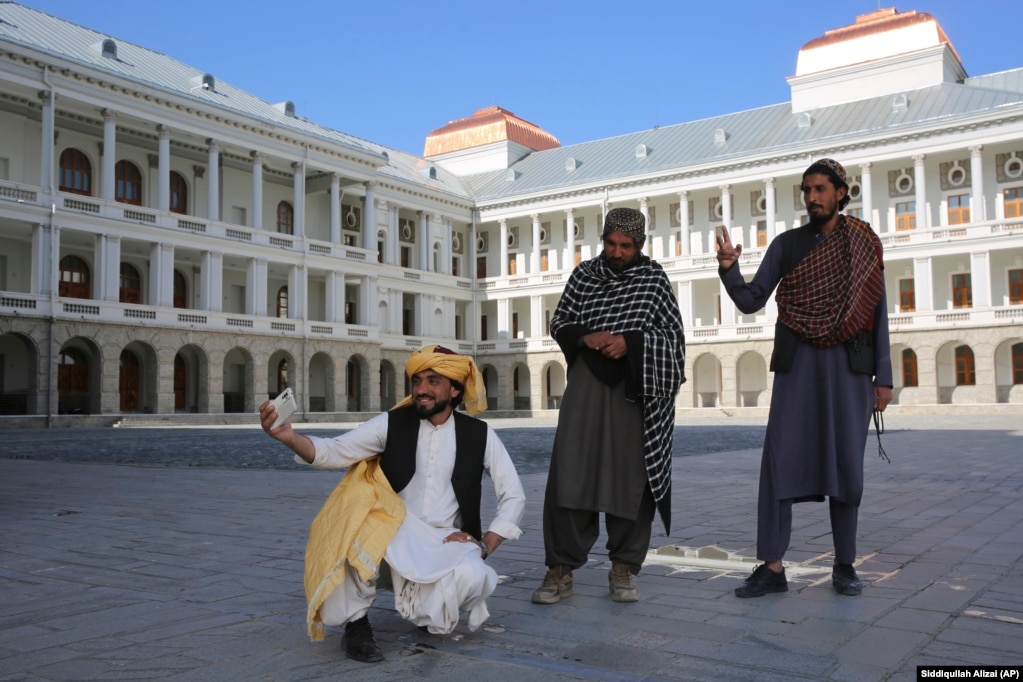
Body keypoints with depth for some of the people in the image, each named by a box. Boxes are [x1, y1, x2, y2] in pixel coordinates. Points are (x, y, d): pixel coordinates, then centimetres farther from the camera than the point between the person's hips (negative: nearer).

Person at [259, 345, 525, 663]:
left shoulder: (480, 434, 0)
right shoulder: (391, 424, -2)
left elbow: (514, 496, 4)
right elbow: (334, 451, -13)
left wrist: (485, 545, -9)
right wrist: (291, 438, -33)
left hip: (446, 543, 1)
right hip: (392, 537, 0)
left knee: (472, 576, -33)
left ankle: (434, 612, 6)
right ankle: (355, 623, -15)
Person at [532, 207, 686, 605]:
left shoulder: (653, 279, 5)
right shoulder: (584, 275, 10)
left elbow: (674, 334, 2)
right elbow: (558, 324, 12)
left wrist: (630, 342, -15)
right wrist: (584, 337, -10)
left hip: (636, 387, -1)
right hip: (588, 381, 1)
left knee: (631, 475, 0)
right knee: (569, 472, -8)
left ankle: (623, 568, 14)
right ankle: (561, 569, -1)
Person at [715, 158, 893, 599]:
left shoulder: (864, 243, 8)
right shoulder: (787, 244, 8)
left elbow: (878, 313, 8)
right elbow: (751, 301, 2)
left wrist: (883, 376, 3)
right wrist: (729, 269, -17)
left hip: (850, 366, 0)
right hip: (798, 365, 0)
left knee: (846, 463, 4)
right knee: (780, 460, -6)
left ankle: (844, 565, 16)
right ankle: (772, 566, -2)